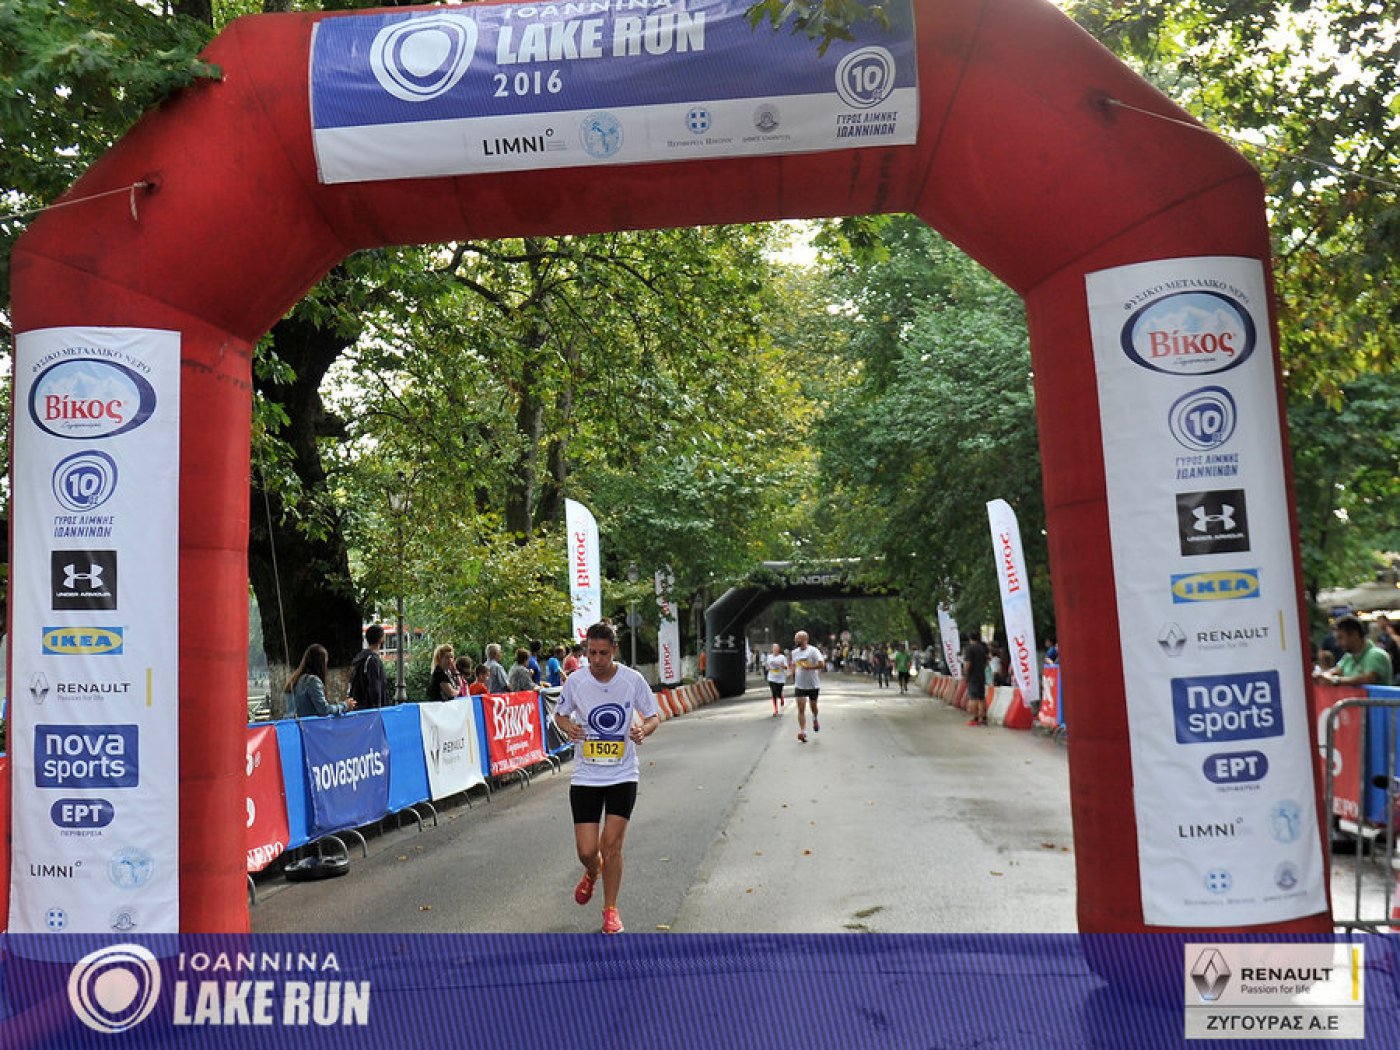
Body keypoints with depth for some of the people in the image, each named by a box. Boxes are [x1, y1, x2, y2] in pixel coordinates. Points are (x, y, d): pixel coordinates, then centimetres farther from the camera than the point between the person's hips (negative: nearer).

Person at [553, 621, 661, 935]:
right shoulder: (575, 680, -7)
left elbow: (653, 716, 3)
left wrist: (644, 729, -19)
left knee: (611, 845, -4)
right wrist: (568, 727, -13)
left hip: (623, 775, -1)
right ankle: (592, 872, 37)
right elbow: (560, 713, 9)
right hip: (585, 776, 1)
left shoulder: (632, 679, -9)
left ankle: (610, 909, 18)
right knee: (586, 850, -2)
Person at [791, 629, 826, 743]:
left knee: (813, 705, 15)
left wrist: (808, 667, -26)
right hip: (799, 685, 3)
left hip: (813, 684, -3)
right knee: (801, 708, -8)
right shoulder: (795, 652, 4)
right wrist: (794, 680, 10)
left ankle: (815, 720, 47)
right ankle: (802, 732, -9)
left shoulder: (813, 650, -14)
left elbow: (822, 665, -22)